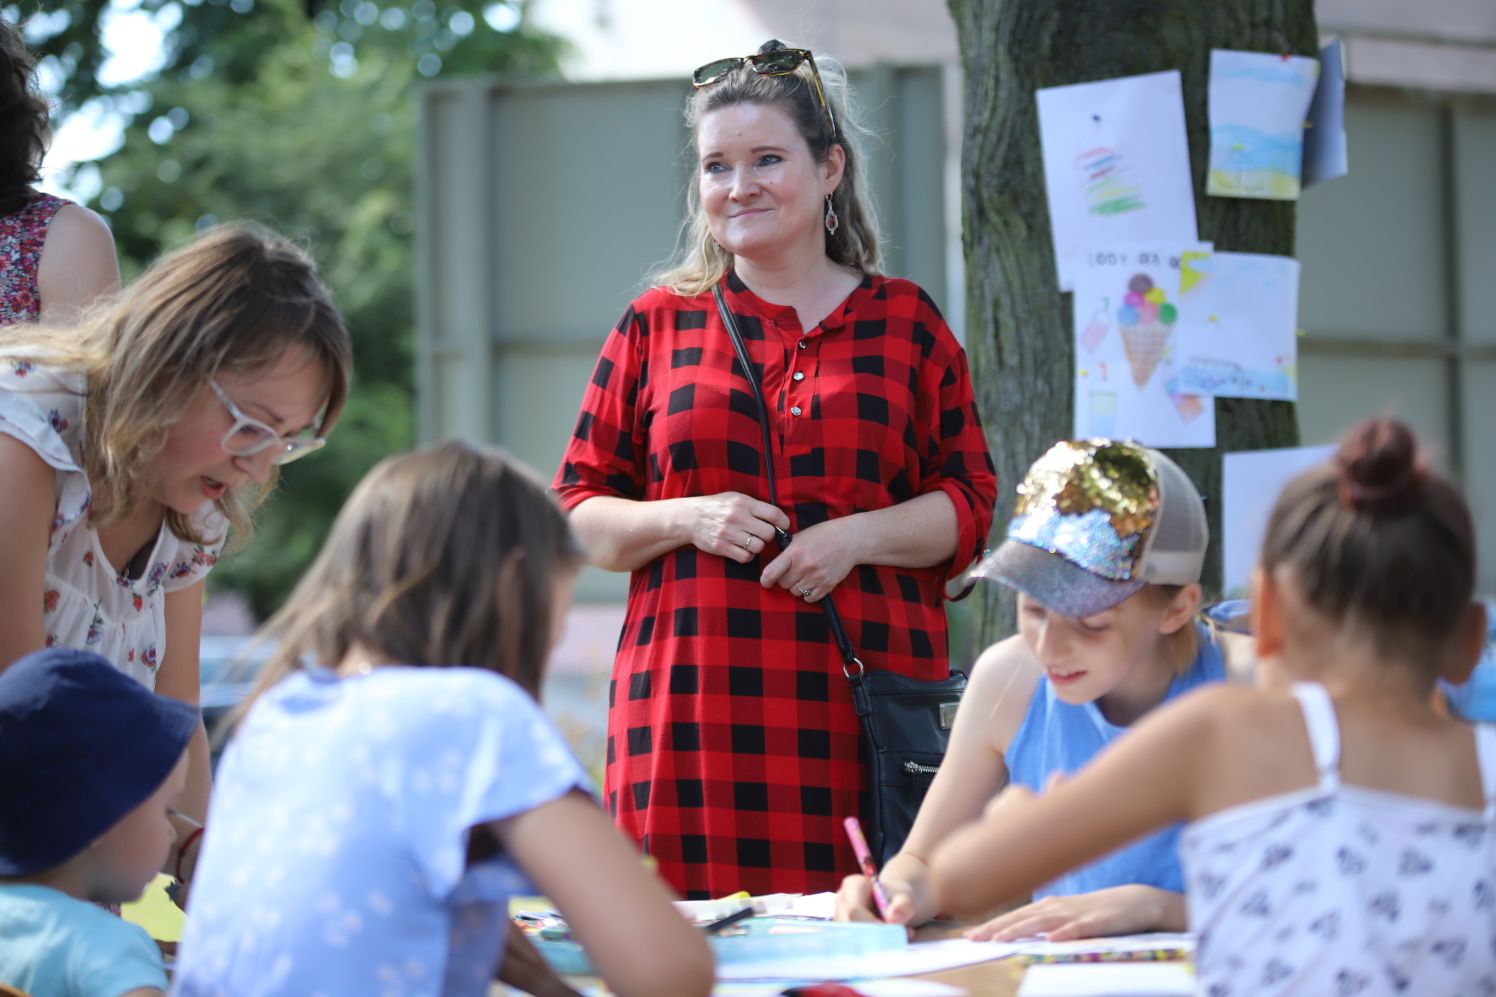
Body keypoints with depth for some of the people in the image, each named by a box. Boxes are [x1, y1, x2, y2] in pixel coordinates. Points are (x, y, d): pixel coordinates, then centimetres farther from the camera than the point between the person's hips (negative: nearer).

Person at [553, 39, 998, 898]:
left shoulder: (906, 324, 11)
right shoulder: (657, 326, 12)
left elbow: (972, 504, 8)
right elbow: (578, 516, 11)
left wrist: (856, 536, -9)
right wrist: (688, 519, -8)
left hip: (866, 707, 0)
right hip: (694, 712, 0)